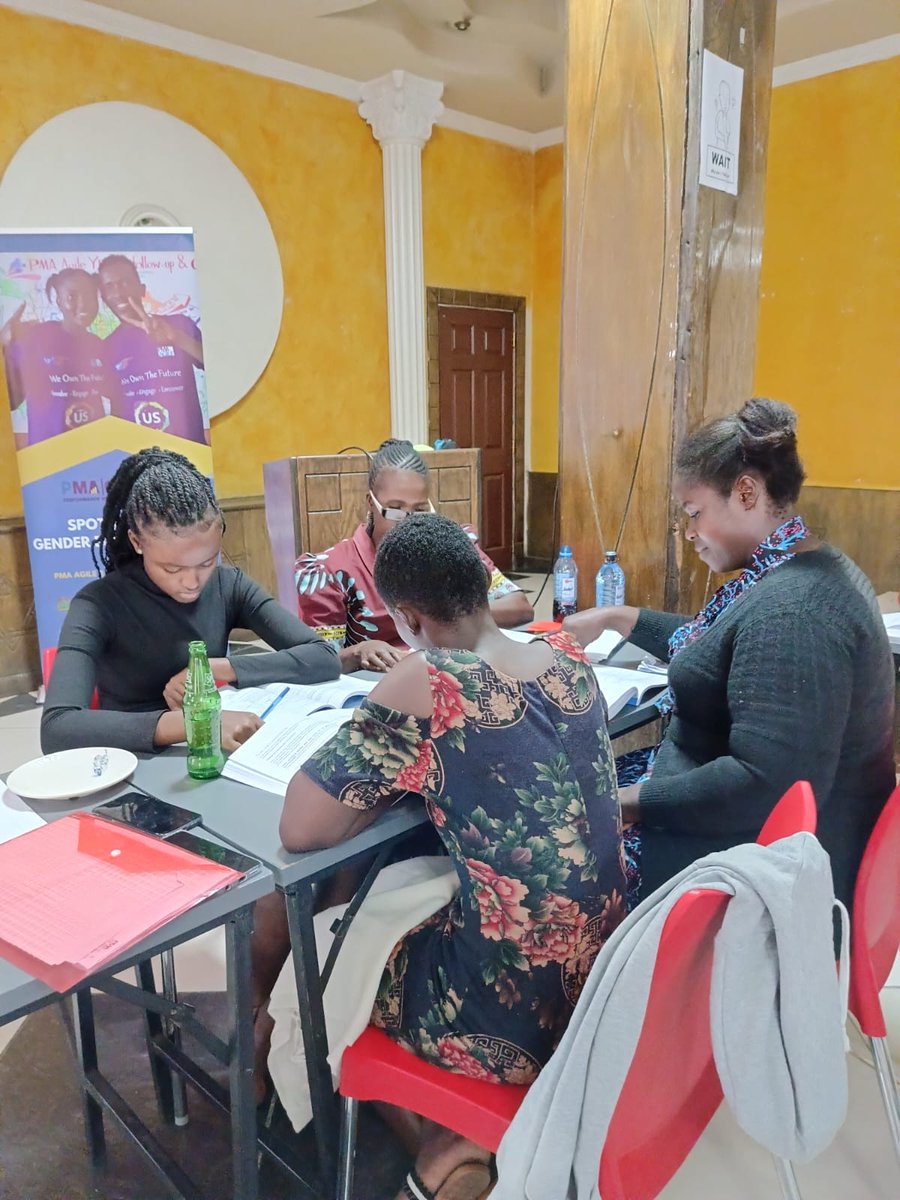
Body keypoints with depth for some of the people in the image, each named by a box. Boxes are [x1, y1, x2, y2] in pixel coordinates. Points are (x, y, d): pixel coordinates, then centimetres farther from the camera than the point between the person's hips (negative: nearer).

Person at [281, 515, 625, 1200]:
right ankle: (459, 1134, 29)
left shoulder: (425, 687, -22)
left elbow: (300, 830, -20)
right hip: (608, 985, 6)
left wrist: (394, 773, -6)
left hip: (512, 1015, -6)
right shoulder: (572, 659, -1)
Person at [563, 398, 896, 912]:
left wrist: (629, 803, -24)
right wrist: (618, 618, 18)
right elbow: (716, 647, 23)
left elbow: (765, 785, -33)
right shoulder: (802, 572, 5)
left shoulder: (791, 609, -28)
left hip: (777, 865, -10)